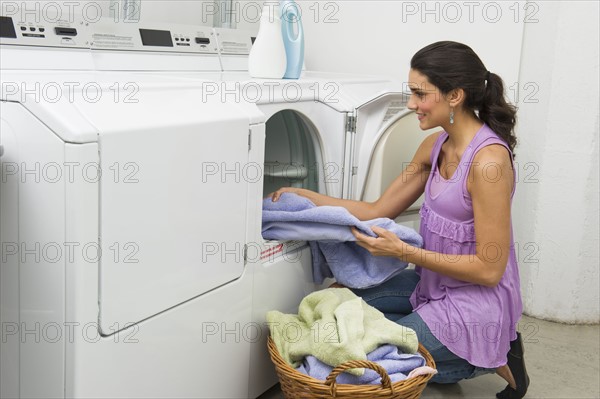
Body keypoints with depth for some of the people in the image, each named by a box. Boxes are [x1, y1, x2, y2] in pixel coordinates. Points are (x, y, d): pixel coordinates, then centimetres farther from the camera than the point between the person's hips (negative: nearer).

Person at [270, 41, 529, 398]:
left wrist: (404, 251, -24)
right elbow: (379, 211, 5)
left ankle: (487, 357, 6)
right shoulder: (435, 146, 1)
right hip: (435, 283, 8)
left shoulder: (488, 160, -25)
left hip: (477, 300, -8)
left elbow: (489, 269, -23)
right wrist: (305, 197, 0)